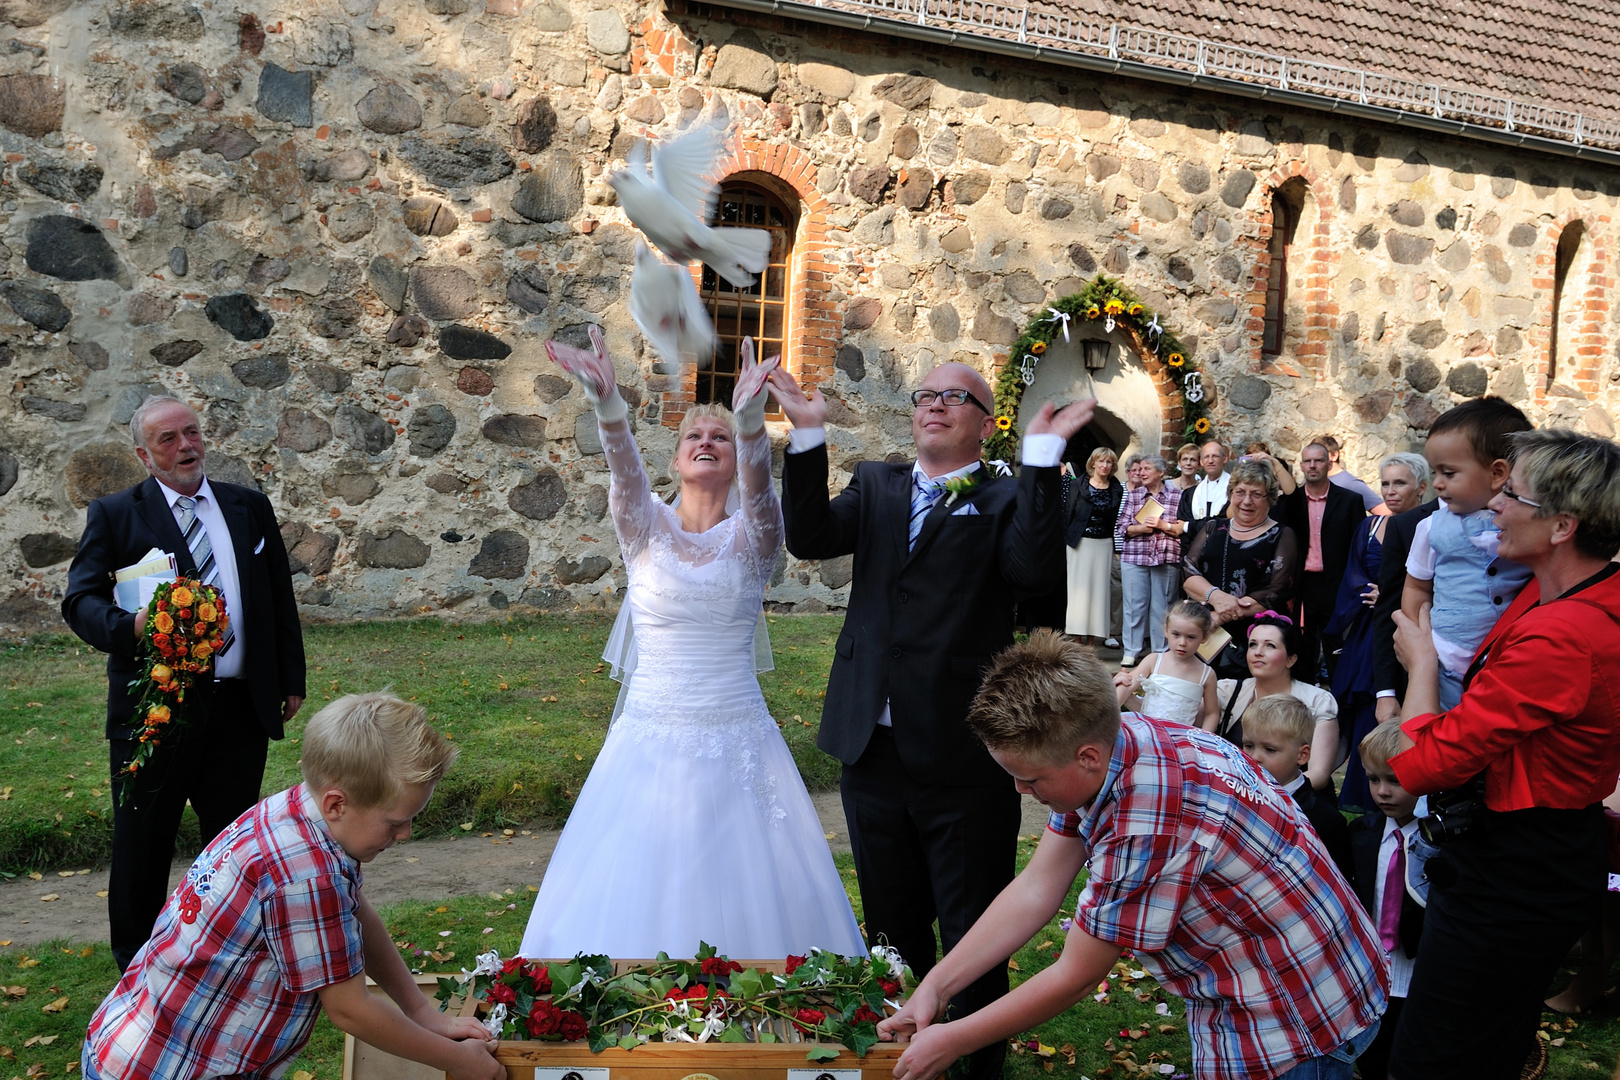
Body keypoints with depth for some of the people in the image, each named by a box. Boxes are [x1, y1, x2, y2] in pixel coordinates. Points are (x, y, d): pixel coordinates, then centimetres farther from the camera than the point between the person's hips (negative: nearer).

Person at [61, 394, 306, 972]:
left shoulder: (250, 507, 9)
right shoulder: (114, 514, 0)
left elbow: (281, 597, 13)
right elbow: (80, 600, -8)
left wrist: (291, 679, 11)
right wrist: (131, 626, -30)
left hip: (241, 707, 3)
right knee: (142, 844, 9)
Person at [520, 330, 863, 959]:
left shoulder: (752, 536, 0)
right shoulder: (647, 528, 2)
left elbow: (759, 482, -22)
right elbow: (624, 468, -19)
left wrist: (751, 417, -43)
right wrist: (606, 403, -40)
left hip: (738, 738, 0)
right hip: (650, 738, 1)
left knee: (745, 895, 5)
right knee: (637, 894, 6)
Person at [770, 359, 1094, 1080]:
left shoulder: (1006, 500, -1)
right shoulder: (876, 486, 11)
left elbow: (1036, 571, -21)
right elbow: (808, 537, -5)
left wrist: (1042, 455, -21)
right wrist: (808, 436, -12)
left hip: (963, 758, -4)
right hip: (875, 750, 4)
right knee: (893, 935, 21)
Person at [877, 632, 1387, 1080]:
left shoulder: (1147, 822, -34)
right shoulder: (1107, 746, -7)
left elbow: (1075, 977, -21)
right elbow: (1035, 890, -1)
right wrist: (934, 986, -5)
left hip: (1297, 1026, -8)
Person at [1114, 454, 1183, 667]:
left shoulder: (1177, 495, 3)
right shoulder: (1132, 496, 10)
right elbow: (1121, 527, 6)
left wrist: (1163, 525, -12)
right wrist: (1141, 528, -10)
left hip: (1166, 559, -1)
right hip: (1134, 558, 2)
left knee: (1161, 606, 3)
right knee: (1134, 604, 2)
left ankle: (1161, 652, 13)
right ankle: (1131, 652, 9)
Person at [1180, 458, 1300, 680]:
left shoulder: (1281, 536, 3)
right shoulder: (1214, 528, 14)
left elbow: (1277, 592, -9)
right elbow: (1187, 572, 4)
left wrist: (1216, 618, -17)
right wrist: (1215, 596, -18)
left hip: (1253, 644, -3)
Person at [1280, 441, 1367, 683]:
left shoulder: (1349, 500, 1)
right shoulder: (1291, 501, 6)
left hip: (1335, 588, -2)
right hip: (1302, 587, 2)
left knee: (1336, 653, 4)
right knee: (1303, 654, 10)